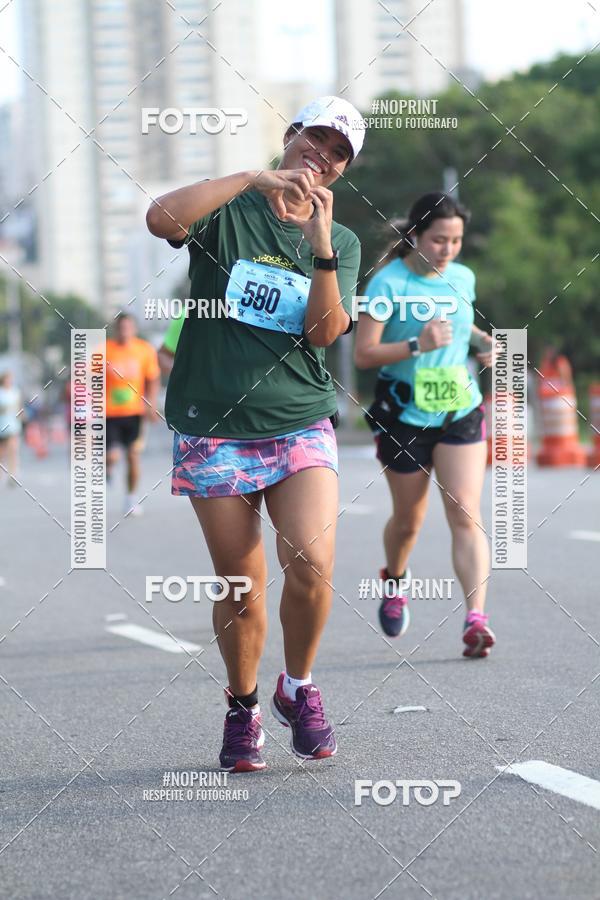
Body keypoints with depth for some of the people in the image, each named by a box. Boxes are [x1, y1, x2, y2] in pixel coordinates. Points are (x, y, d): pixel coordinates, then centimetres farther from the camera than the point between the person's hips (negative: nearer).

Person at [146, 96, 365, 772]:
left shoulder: (342, 244, 13)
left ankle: (299, 688, 6)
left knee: (311, 563, -18)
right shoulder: (228, 211, 4)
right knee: (240, 586, -1)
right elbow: (162, 218, -19)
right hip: (213, 430, -2)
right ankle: (242, 709, 22)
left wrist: (320, 247, -15)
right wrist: (255, 178, -22)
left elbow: (324, 333, -2)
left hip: (301, 425, 2)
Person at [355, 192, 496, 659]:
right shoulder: (389, 283, -12)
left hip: (460, 413, 3)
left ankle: (476, 618, -21)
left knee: (466, 516, -12)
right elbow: (364, 354, -16)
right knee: (408, 519, 12)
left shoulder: (463, 278, 5)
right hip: (404, 416, -3)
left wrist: (483, 340, 6)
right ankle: (395, 580, 44)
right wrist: (419, 345, -27)